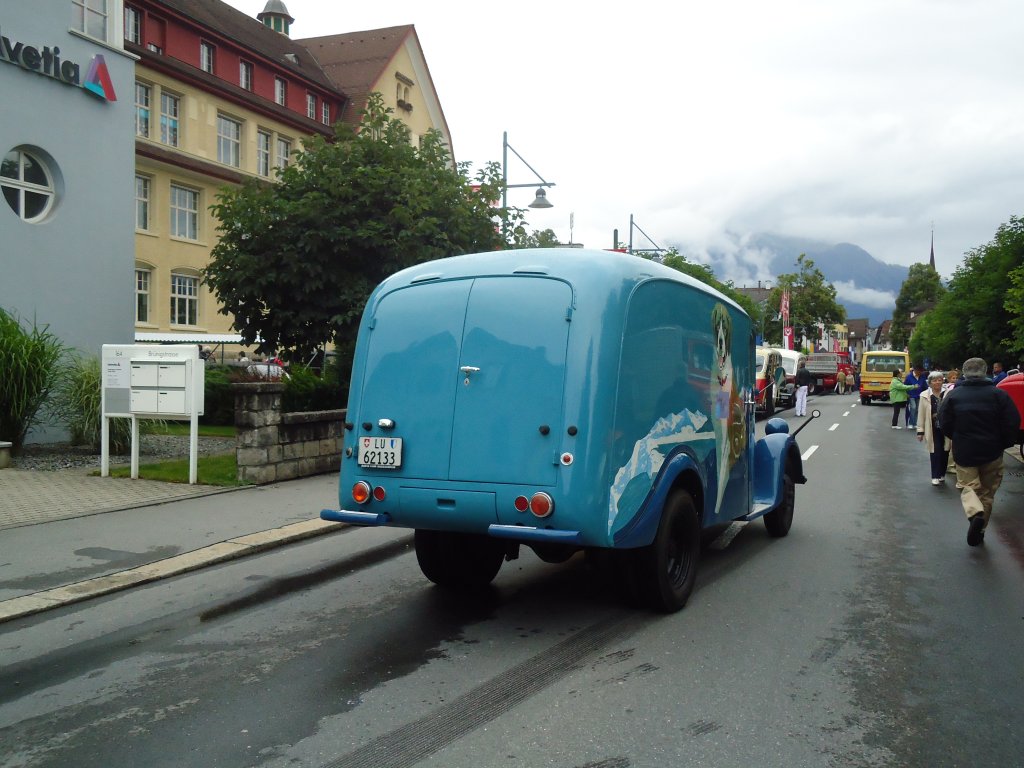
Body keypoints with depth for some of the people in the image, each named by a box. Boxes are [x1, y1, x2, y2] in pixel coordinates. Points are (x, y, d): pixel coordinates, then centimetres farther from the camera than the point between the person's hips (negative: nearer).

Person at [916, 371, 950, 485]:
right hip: (933, 429, -1)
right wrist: (920, 431, 0)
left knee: (944, 452, 10)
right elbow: (921, 415, 0)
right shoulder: (925, 396, -3)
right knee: (935, 452, -2)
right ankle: (935, 476, 6)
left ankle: (942, 475, 26)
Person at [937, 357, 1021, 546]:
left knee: (968, 486, 8)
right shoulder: (998, 394, -7)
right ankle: (979, 532, 19)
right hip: (992, 453, 1)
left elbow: (944, 424, -2)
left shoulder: (953, 395, -6)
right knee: (987, 492, 15)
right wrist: (1003, 444, 7)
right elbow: (1013, 423, -9)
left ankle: (975, 513, -22)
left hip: (964, 453, -1)